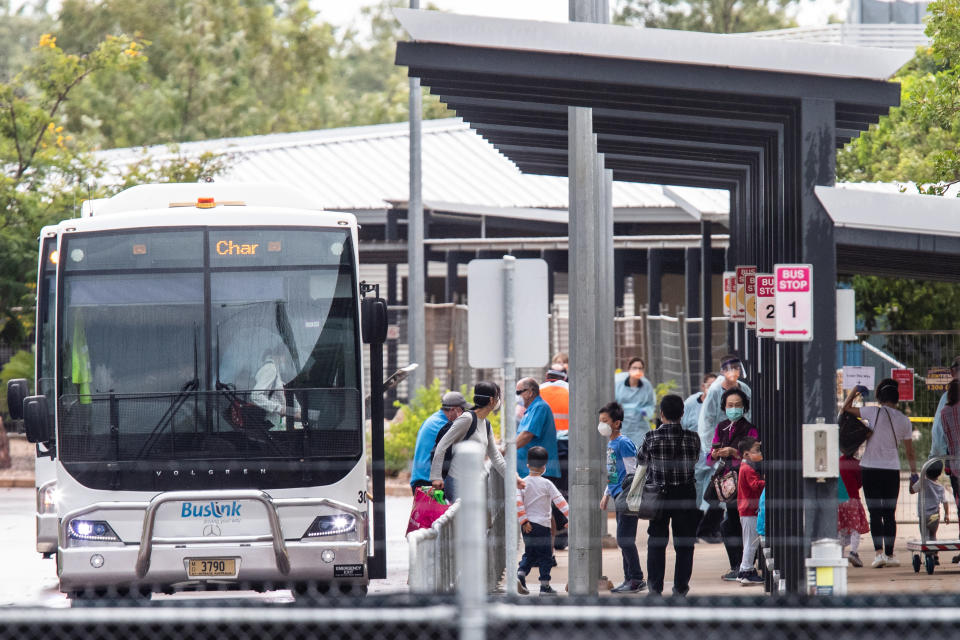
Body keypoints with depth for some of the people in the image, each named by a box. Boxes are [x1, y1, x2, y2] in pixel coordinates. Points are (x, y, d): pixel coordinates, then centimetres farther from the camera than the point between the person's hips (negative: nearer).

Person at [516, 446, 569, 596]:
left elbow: (518, 502, -9)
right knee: (545, 555, 3)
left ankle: (520, 575, -4)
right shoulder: (546, 484, -5)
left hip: (527, 526, 4)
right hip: (542, 524, -4)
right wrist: (570, 516, -4)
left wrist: (523, 520, -7)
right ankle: (545, 586, 2)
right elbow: (559, 501, -8)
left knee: (529, 554, 17)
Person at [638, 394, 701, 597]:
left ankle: (655, 587, 8)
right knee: (684, 543, 10)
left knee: (656, 542, 10)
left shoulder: (651, 438, -10)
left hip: (658, 495, -1)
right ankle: (680, 587, 10)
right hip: (686, 494, 1)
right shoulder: (692, 438, -7)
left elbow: (640, 461, 4)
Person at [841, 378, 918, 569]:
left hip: (870, 469, -2)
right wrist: (914, 473, 19)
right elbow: (909, 452, 8)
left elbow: (846, 408, 0)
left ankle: (879, 552, -13)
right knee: (889, 514, 10)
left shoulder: (875, 413, -8)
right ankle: (890, 554, 10)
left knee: (875, 513, -1)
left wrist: (854, 392, 14)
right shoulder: (904, 421, 2)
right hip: (892, 469, 2)